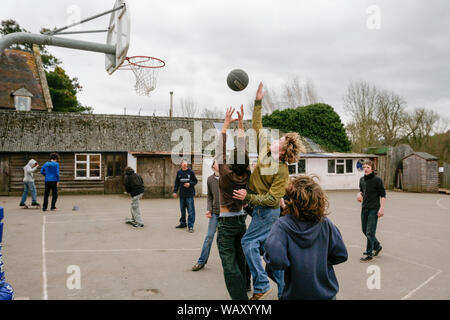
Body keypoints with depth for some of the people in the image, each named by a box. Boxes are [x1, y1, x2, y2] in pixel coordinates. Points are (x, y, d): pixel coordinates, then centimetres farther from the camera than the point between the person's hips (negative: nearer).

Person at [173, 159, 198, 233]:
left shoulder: (191, 172, -2)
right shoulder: (179, 172, 7)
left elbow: (195, 181, 3)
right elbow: (176, 183, 13)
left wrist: (190, 184, -14)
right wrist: (175, 191, 6)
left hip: (190, 194, -4)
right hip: (182, 194, 4)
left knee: (190, 210, -5)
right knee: (182, 210, 13)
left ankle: (190, 226, 0)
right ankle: (183, 223, 28)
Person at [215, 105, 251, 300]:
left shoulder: (226, 174, -16)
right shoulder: (247, 176, -4)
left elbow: (220, 150, -6)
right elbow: (243, 150, 5)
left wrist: (226, 124, 2)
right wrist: (240, 124, 11)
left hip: (226, 223, -6)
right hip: (241, 221, 6)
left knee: (230, 268, -4)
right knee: (240, 264, 17)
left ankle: (240, 298, -8)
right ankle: (243, 294, 29)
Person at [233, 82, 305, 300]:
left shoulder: (282, 171, -20)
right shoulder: (265, 151, 0)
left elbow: (272, 199, -23)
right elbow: (257, 128, 9)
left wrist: (248, 197, -22)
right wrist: (258, 103, 7)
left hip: (267, 211, -8)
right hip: (263, 210, 8)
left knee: (249, 242, -10)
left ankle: (261, 285, -1)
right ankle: (284, 290, 23)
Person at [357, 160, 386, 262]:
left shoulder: (377, 180, -9)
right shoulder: (362, 179, 9)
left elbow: (383, 194, -7)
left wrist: (381, 208, -14)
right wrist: (359, 194, 0)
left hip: (374, 209, -7)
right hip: (364, 208, 7)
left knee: (370, 232, -7)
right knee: (365, 230, 14)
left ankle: (368, 254, 4)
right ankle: (377, 246, 36)